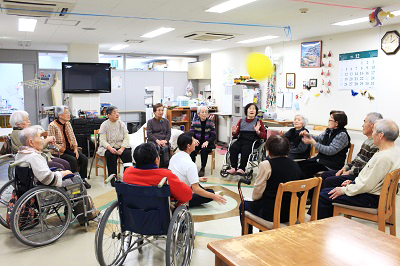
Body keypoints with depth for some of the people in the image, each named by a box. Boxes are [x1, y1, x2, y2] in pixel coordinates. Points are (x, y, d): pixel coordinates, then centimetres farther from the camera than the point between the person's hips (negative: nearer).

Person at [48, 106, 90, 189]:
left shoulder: (68, 123, 9)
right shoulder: (52, 126, -12)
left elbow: (73, 138, 11)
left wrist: (75, 149, -4)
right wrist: (62, 149, -19)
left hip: (70, 148, 6)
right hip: (59, 152, -6)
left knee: (84, 158, -15)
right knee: (73, 160, -29)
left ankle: (82, 179, -2)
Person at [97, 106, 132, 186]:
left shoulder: (122, 124, 5)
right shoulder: (104, 125, -1)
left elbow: (126, 138, -1)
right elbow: (103, 140, -9)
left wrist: (122, 148, -19)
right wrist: (110, 148, -28)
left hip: (121, 146, 2)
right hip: (108, 147, -2)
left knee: (127, 153, -27)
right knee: (111, 155, -33)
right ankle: (112, 177, -23)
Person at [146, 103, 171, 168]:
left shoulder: (166, 121, 21)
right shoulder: (150, 122, 12)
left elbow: (169, 133, 12)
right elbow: (149, 134, 1)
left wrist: (165, 140, -8)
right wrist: (157, 141, -14)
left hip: (164, 141, 2)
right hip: (153, 141, -2)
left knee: (165, 148, -33)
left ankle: (165, 167, -30)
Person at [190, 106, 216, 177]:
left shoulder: (211, 122, 2)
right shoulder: (194, 122, 5)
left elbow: (214, 136, -2)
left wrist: (207, 142, -20)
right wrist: (194, 140, -21)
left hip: (207, 143, -1)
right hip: (197, 142, 1)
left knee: (204, 150, -32)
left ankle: (202, 168, -12)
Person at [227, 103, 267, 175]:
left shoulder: (258, 122, 12)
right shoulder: (241, 121, 21)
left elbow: (264, 136, 6)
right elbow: (236, 135, 21)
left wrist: (258, 131, -12)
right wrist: (234, 132, -2)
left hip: (252, 141, -3)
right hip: (241, 140, 3)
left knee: (245, 149, -34)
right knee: (233, 147, -27)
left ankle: (241, 168, -29)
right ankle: (233, 168, -30)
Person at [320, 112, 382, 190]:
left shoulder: (376, 145, -18)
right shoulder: (367, 141, 15)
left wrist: (349, 172, -14)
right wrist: (345, 168, 7)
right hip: (352, 171, 10)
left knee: (329, 181, -22)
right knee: (325, 175, 5)